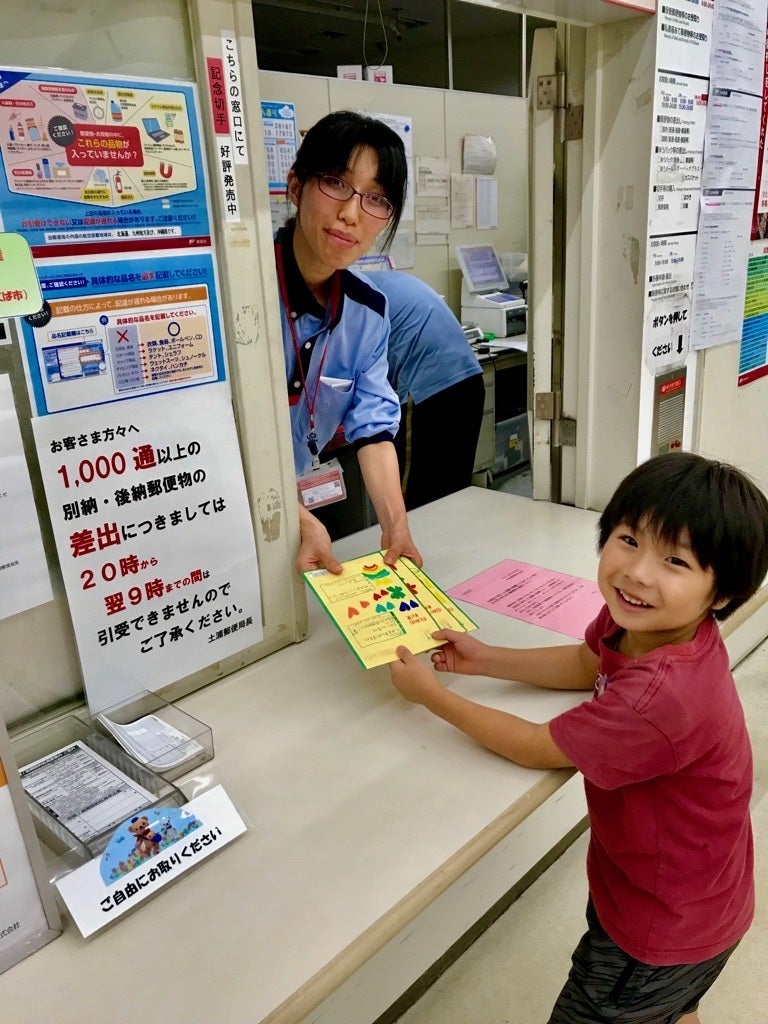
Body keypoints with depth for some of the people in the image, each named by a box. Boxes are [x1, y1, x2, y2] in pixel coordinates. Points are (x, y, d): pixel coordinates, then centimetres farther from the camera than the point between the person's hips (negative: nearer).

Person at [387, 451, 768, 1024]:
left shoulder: (661, 699, -41)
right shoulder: (635, 620, -17)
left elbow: (537, 748, -26)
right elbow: (588, 663, 6)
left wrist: (431, 694, -16)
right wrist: (485, 660, -3)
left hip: (663, 929, -7)